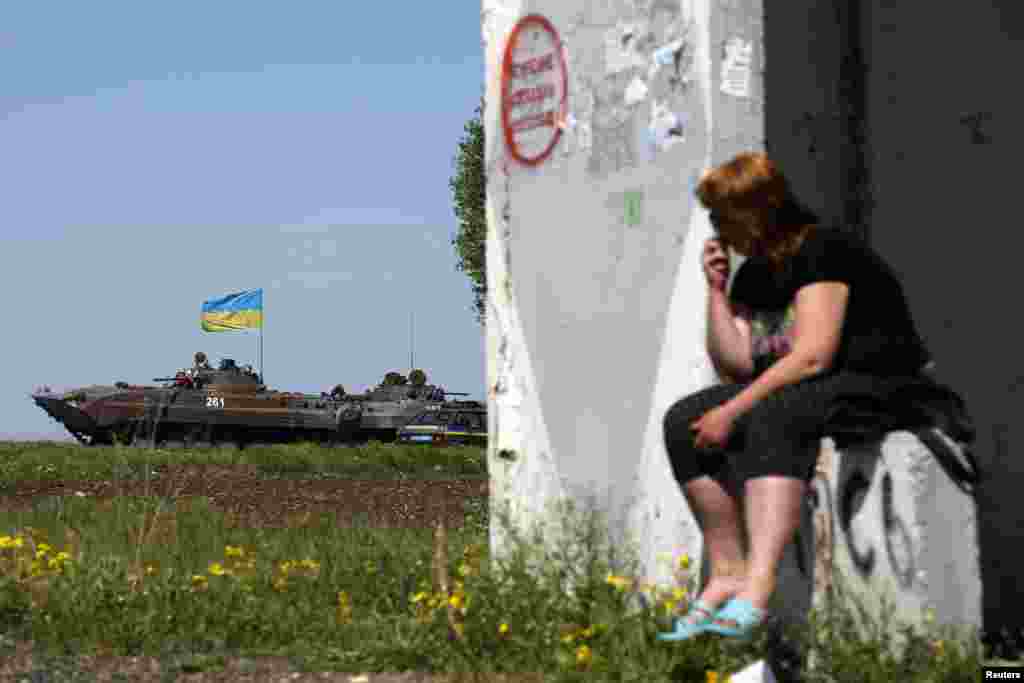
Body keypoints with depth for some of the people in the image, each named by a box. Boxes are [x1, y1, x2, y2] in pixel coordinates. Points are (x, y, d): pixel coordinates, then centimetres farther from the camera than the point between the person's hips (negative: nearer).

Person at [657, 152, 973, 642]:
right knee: (683, 421, -12)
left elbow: (812, 357, -23)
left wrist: (732, 411, -24)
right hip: (791, 394, 9)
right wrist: (716, 289, 3)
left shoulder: (822, 251, -13)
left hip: (879, 389, -9)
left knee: (772, 417, -39)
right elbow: (735, 366, 9)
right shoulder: (752, 274, 13)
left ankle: (756, 588, -54)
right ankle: (726, 574, -17)